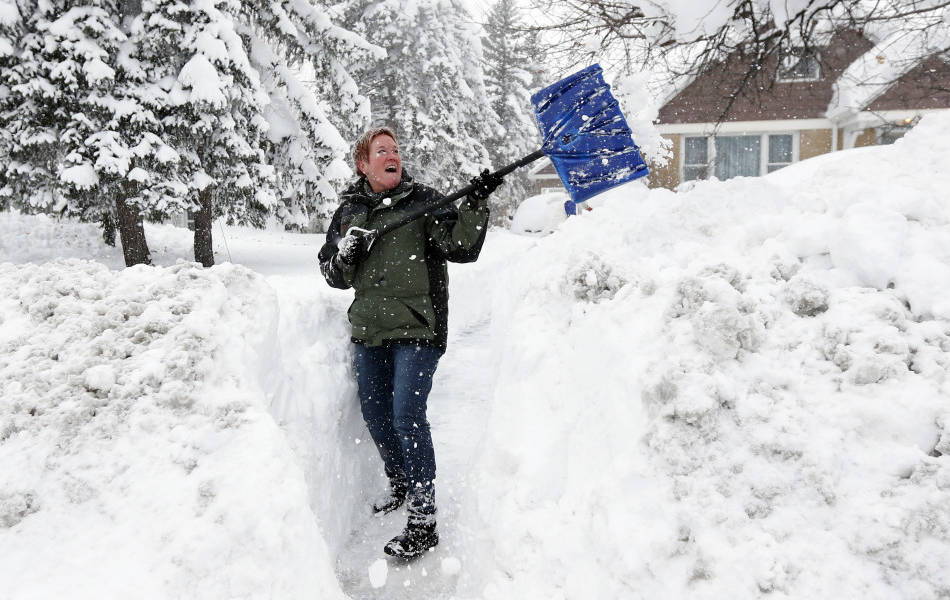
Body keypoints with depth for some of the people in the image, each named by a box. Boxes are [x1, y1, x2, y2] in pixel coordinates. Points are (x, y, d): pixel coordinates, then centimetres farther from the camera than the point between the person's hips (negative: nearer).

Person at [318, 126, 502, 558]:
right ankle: (399, 486, 39)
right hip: (368, 331, 6)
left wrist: (476, 204, -26)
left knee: (407, 415, -12)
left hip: (416, 329, -5)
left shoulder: (424, 201, -2)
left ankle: (423, 521, -3)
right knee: (375, 415, 14)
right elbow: (333, 275, 14)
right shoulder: (348, 211, 10)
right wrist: (345, 256, -8)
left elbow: (461, 247, -13)